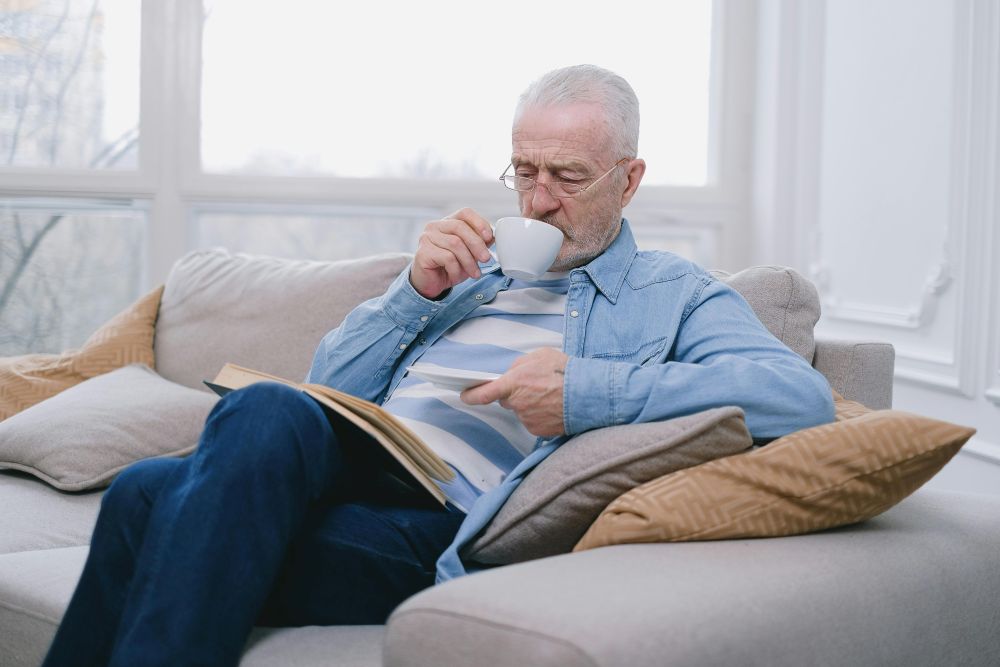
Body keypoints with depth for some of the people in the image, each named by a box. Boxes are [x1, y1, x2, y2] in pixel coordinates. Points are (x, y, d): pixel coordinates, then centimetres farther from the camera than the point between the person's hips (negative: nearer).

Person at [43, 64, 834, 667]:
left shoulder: (672, 293, 14)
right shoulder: (474, 267, 30)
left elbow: (802, 395, -7)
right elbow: (328, 391, 25)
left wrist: (591, 391, -15)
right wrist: (416, 292, 7)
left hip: (440, 526, -5)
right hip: (345, 470, 5)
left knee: (261, 414, -32)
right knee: (146, 490, -26)